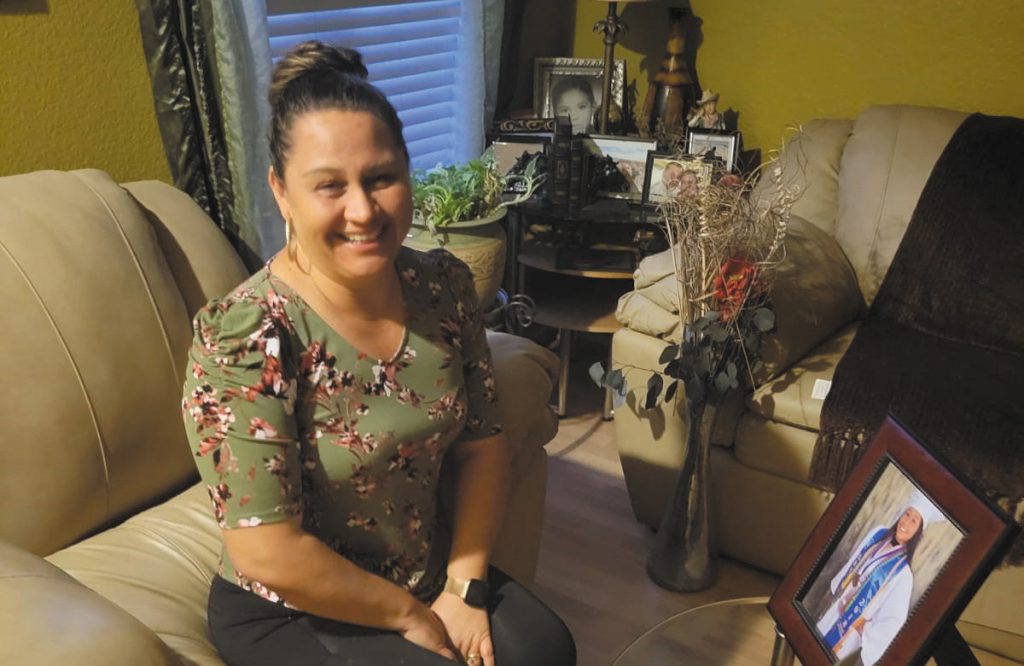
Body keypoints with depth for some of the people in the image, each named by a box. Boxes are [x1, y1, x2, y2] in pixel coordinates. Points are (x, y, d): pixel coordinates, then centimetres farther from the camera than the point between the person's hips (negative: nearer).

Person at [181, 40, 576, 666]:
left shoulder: (445, 285, -8)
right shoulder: (243, 336, -25)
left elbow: (481, 443, -1)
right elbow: (266, 552, -24)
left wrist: (466, 587, -9)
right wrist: (410, 616, -15)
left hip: (430, 572, 5)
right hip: (290, 611, -4)